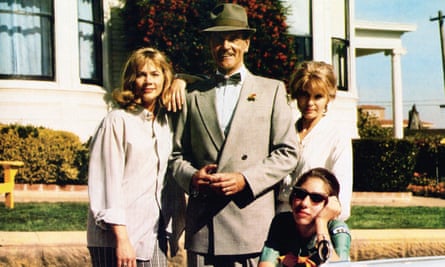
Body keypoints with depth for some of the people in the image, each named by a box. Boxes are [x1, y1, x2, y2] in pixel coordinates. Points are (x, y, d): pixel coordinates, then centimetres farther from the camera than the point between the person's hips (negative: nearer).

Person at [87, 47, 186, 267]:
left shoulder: (167, 120, 11)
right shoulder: (117, 121, -6)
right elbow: (107, 183, -10)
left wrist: (180, 83, 10)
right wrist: (121, 238, -17)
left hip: (155, 236, 6)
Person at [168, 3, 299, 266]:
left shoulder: (272, 90, 11)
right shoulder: (194, 94, 17)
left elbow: (287, 153, 4)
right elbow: (178, 154, 16)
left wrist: (246, 180, -9)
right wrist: (192, 177, -6)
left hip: (252, 223, -2)